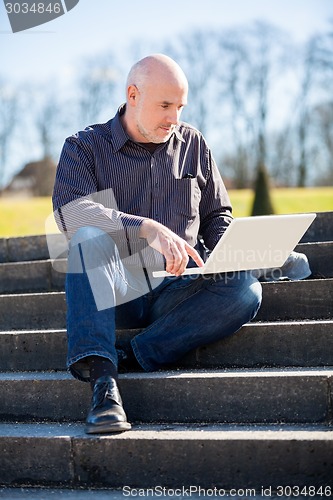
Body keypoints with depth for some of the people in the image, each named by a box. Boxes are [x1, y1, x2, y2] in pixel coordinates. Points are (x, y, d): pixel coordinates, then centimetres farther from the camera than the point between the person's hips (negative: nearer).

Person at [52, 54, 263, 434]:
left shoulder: (192, 144, 14)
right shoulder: (84, 147, 2)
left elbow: (218, 215, 22)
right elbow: (70, 212, -17)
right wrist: (149, 228, -29)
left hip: (177, 290, 3)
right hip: (115, 292, -2)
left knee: (245, 289, -27)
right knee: (89, 237, -34)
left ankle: (131, 357, -29)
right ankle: (102, 378, -43)